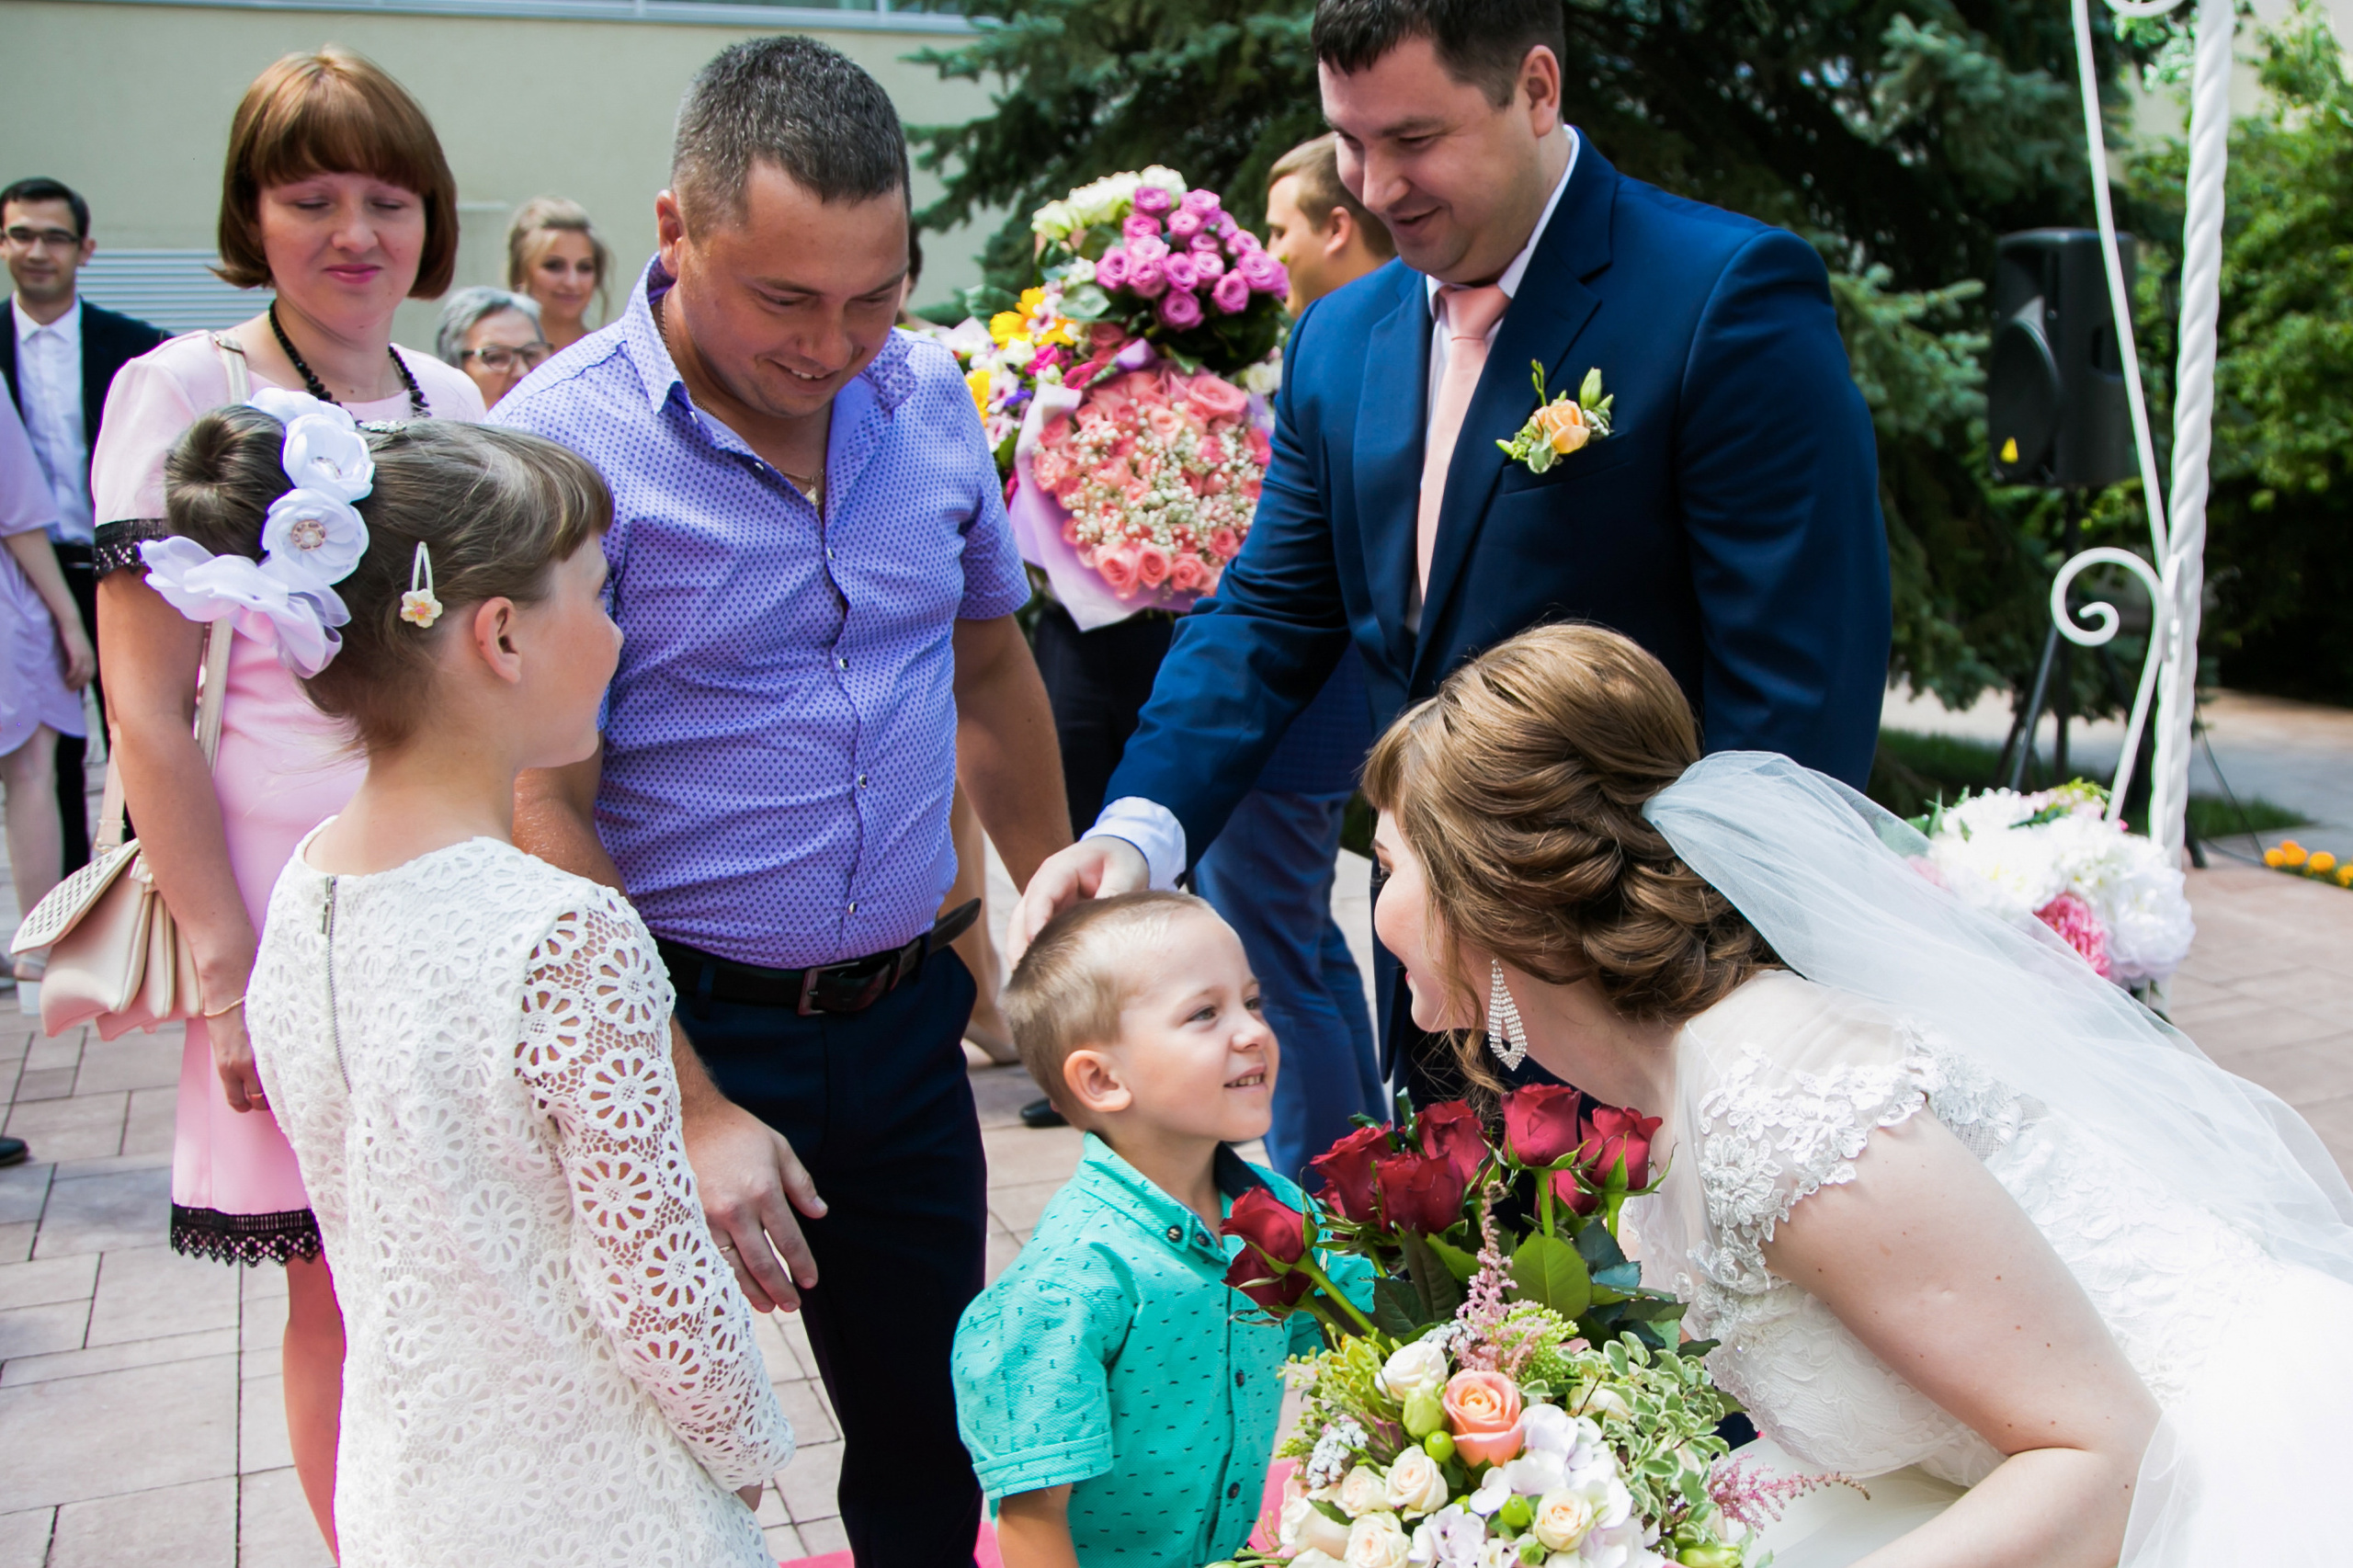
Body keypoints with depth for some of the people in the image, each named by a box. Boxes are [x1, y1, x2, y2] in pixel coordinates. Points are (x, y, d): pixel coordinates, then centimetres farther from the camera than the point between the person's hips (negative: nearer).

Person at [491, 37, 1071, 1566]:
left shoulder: (931, 398, 1)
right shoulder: (563, 446, -16)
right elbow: (542, 818, -16)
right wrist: (690, 1110, -18)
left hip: (906, 1019, 5)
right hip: (684, 1030, -4)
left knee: (939, 1435, 17)